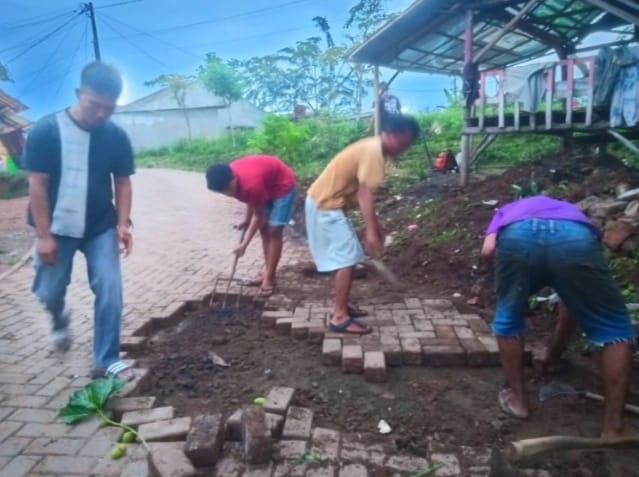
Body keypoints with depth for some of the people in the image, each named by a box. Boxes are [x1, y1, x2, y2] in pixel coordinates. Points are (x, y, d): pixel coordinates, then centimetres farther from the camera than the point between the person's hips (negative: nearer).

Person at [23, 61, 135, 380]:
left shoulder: (116, 136, -5)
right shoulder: (46, 130, -12)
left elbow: (122, 183, 2)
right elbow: (37, 185, -11)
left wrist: (122, 224, -9)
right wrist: (44, 235, -14)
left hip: (101, 227, 2)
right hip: (58, 228, -1)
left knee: (110, 289, -5)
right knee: (49, 292, 8)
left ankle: (106, 362, 7)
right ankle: (60, 320, 46)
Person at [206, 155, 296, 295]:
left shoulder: (252, 184, -39)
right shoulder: (230, 174, -17)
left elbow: (258, 216, -25)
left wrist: (245, 244, -23)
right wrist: (247, 220, 4)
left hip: (283, 185, -8)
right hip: (267, 185, 9)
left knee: (274, 230, -11)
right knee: (264, 229, 7)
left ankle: (269, 278, -6)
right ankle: (267, 274, 14)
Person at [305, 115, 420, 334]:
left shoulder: (372, 147, 12)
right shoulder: (373, 152, -19)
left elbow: (363, 193, 17)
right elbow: (366, 194, -25)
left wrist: (376, 227, 20)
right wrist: (371, 232, -26)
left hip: (325, 202, 10)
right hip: (326, 206, -10)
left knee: (347, 256, 16)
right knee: (347, 258, -8)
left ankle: (341, 305, 26)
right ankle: (340, 317, -2)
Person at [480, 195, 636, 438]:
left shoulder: (507, 211, 44)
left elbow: (488, 250, 17)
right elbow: (572, 308, 49)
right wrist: (552, 356, 61)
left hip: (515, 236, 0)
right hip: (575, 238, 1)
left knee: (508, 320, 27)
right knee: (616, 330, 21)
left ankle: (517, 399, 35)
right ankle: (613, 427, 22)